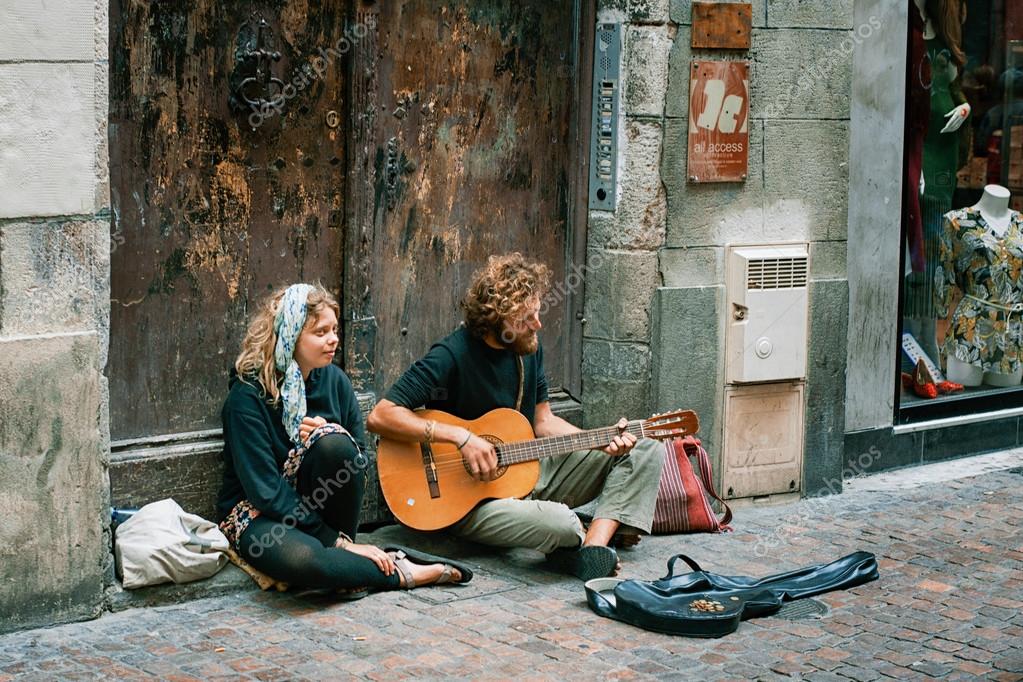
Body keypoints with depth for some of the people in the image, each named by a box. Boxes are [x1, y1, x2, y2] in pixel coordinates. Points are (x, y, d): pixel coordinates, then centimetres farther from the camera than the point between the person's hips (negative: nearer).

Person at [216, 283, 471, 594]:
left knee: (334, 443, -29)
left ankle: (341, 558, -13)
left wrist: (330, 442, -19)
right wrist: (337, 542, -22)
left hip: (317, 505, 5)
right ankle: (399, 573, -16)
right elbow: (266, 491, -20)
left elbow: (360, 461, 4)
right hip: (258, 512, -5)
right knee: (299, 558, -40)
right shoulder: (247, 395, -16)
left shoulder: (333, 379, 0)